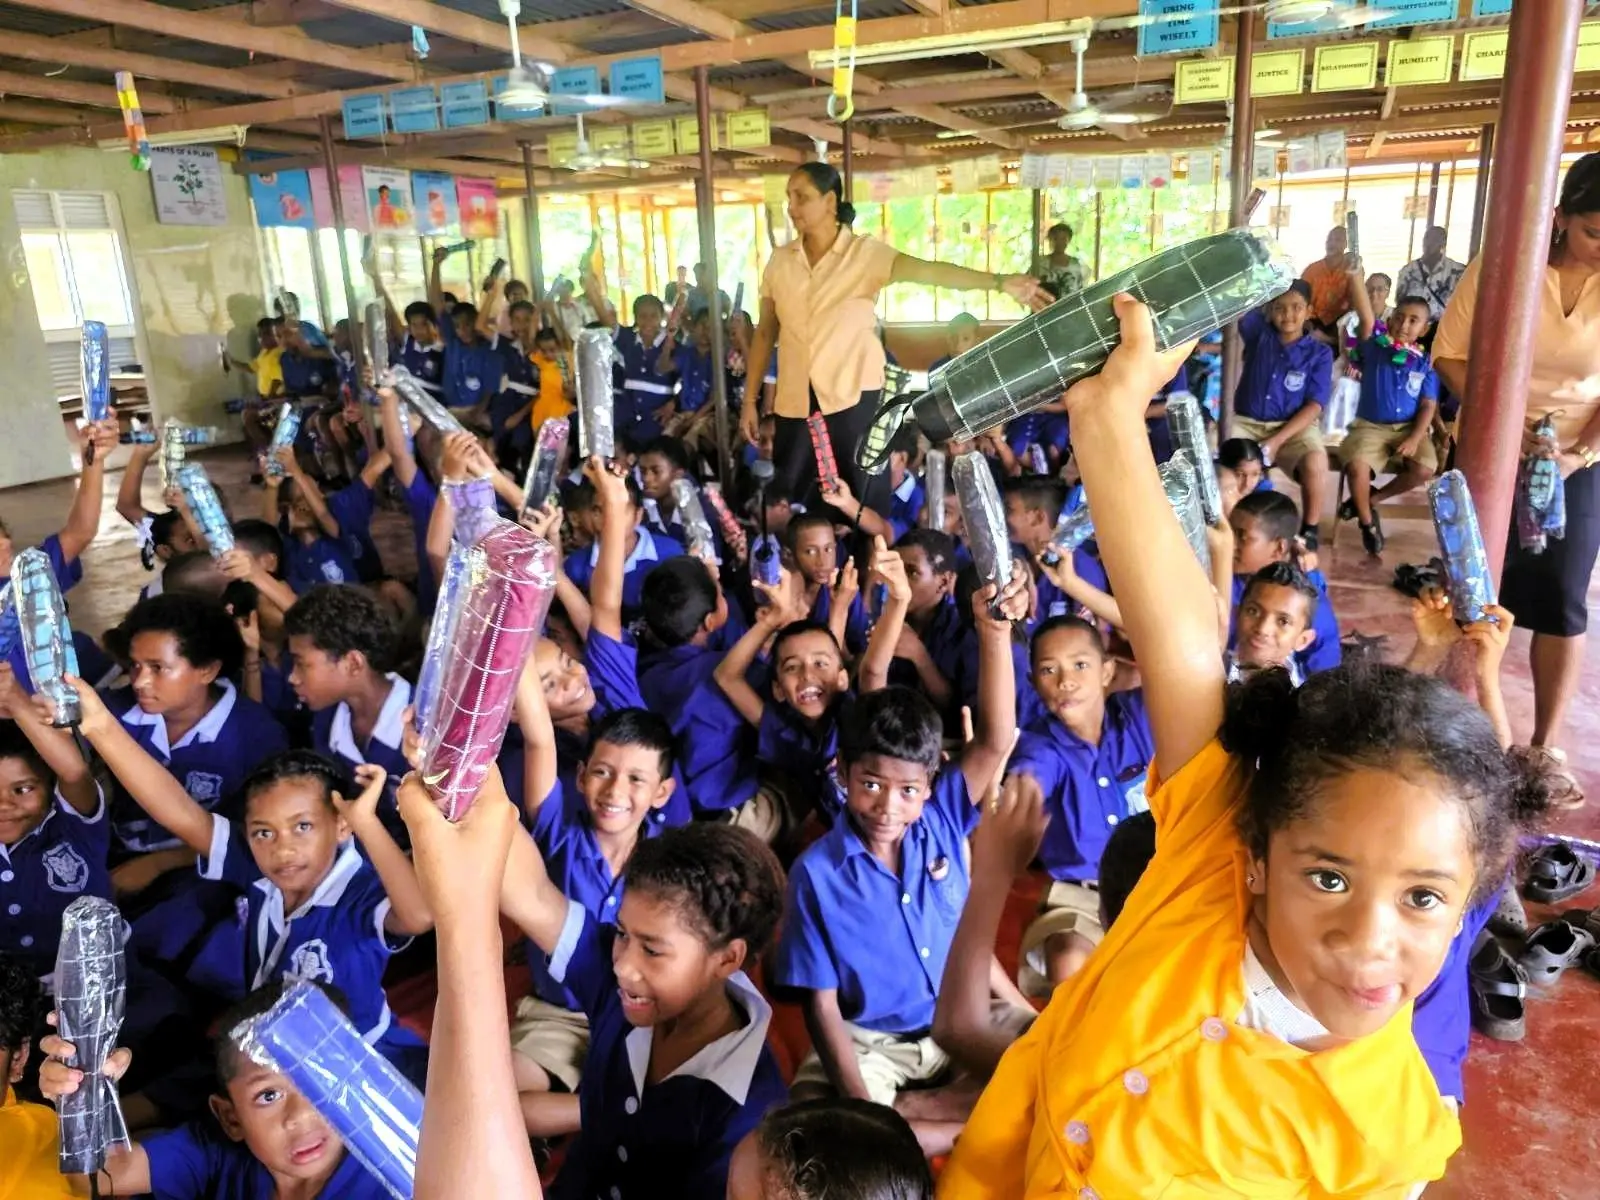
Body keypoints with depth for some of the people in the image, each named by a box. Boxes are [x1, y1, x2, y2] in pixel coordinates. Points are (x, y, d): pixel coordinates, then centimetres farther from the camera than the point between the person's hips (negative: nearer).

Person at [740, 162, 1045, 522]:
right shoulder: (779, 260, 6)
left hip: (854, 397, -3)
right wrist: (750, 399, 10)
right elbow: (765, 333, 12)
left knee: (865, 505, 1)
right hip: (795, 403, 4)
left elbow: (927, 271, -20)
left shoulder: (866, 253, -5)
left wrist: (1000, 282, -33)